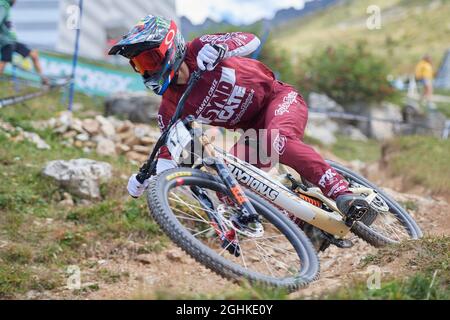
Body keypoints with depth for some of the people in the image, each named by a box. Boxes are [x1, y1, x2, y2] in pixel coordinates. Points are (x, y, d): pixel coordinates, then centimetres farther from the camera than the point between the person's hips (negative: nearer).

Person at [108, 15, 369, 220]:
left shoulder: (198, 51, -16)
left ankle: (341, 191, -41)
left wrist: (220, 47, -44)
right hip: (253, 129, 6)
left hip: (279, 99, -6)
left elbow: (251, 40, -25)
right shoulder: (171, 108, -7)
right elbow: (170, 154, -2)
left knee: (279, 140, -37)